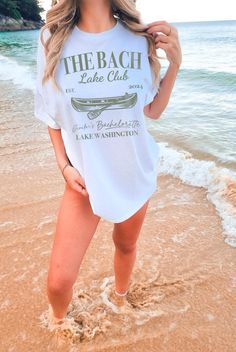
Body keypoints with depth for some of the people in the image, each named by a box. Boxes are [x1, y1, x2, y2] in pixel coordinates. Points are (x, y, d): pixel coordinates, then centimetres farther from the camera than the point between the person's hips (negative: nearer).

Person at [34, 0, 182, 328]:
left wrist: (174, 64, -10)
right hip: (84, 176, -1)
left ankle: (120, 298, 57)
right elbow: (52, 114, 2)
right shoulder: (53, 40, -8)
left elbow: (153, 111, 2)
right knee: (58, 282, -1)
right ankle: (60, 324, 37)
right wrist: (64, 165, -7)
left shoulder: (140, 38, -5)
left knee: (126, 245, 23)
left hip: (136, 173, 2)